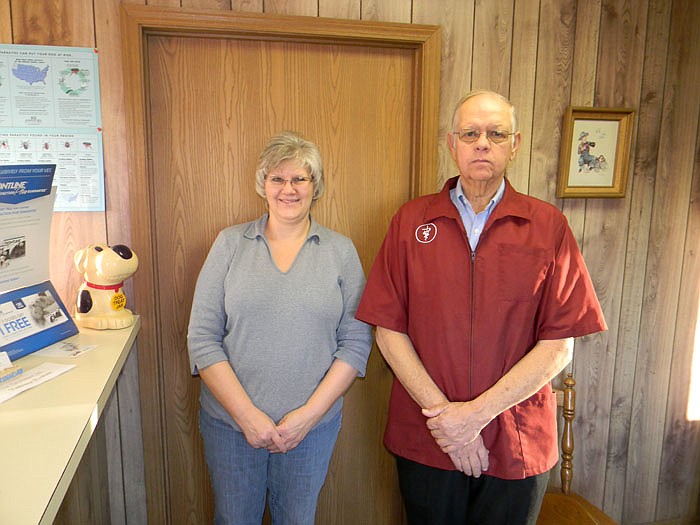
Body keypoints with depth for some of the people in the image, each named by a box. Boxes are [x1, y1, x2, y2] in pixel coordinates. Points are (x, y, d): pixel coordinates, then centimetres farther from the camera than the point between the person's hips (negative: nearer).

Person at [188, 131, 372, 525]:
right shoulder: (231, 244, -2)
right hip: (231, 421, 0)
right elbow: (202, 339, -5)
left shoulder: (341, 251, -1)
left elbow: (357, 342, -4)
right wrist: (246, 413, -12)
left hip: (314, 425, 0)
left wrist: (310, 413, -12)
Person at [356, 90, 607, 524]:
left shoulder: (548, 225, -3)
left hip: (517, 447, 0)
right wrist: (440, 411, -13)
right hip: (424, 441, 1)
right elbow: (389, 330, -5)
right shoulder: (411, 221, -1)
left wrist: (478, 413, -14)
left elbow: (559, 346, -8)